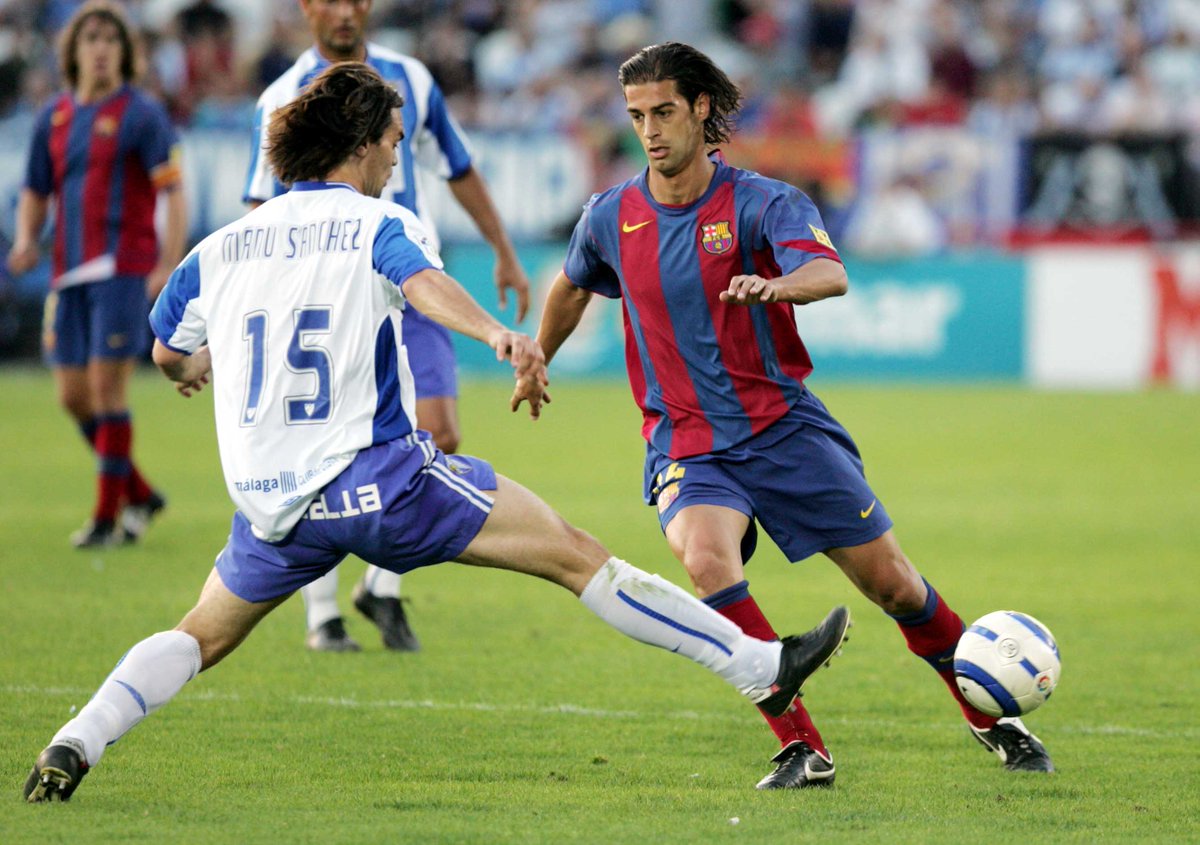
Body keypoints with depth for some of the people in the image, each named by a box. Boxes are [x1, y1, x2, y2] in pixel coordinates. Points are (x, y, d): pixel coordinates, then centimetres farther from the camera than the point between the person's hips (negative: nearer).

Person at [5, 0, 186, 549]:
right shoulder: (54, 117, 13)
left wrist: (169, 266, -19)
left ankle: (108, 516, -3)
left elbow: (173, 192, -9)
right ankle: (140, 495, 21)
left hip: (124, 271, -6)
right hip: (71, 274, 6)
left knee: (107, 386, -10)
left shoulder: (140, 113, -4)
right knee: (73, 394, 5)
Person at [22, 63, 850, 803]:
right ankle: (760, 664, -7)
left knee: (202, 636, 24)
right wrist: (498, 334, -42)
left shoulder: (221, 247, 14)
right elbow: (423, 282, -23)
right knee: (575, 553, -3)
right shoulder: (378, 225, -1)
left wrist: (197, 368, 51)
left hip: (270, 500, 5)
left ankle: (75, 745, 1)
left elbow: (168, 353, 26)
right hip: (375, 475, -5)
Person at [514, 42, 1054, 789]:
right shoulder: (611, 218, 2)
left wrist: (777, 284, -51)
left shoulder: (763, 202, -9)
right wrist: (536, 363, 37)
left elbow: (831, 274, -29)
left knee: (892, 582, 0)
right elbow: (572, 288, 25)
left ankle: (991, 719, 26)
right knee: (707, 559, -31)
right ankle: (802, 749, -28)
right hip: (687, 444, 1)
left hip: (784, 425, -1)